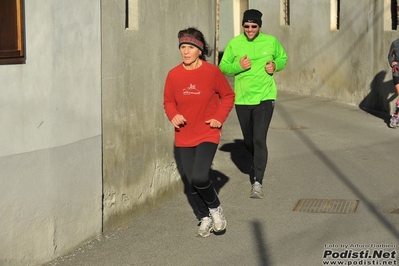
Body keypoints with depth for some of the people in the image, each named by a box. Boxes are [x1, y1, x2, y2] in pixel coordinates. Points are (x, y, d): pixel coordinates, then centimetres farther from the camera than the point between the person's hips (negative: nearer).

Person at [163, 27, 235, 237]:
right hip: (184, 136, 3)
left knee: (200, 177, -19)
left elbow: (228, 96, 4)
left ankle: (215, 209, 10)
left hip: (208, 135, -3)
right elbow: (168, 101, 9)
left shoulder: (212, 72, -10)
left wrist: (220, 117, -9)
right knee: (192, 181, 9)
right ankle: (205, 218, 32)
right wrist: (173, 116, -11)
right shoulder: (174, 75, -4)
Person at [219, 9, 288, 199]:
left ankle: (257, 183, -16)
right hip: (242, 99, 2)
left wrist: (276, 65, -7)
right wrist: (238, 65, -16)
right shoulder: (234, 43, -3)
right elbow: (223, 67, 3)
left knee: (259, 139, -16)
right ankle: (256, 167, 46)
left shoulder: (271, 41, -1)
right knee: (248, 142, 16)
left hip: (264, 98, -2)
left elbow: (283, 58, 15)